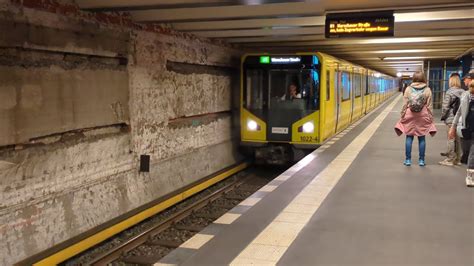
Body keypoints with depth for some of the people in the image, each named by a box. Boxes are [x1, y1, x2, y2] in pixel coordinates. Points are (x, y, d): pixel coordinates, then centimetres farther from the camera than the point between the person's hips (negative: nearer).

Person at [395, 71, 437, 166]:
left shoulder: (408, 89, -2)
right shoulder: (427, 90, -2)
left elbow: (405, 105, -1)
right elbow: (429, 106, 0)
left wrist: (402, 116, 6)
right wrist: (430, 118, 7)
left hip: (410, 116, 0)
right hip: (422, 116, 0)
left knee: (409, 137, 6)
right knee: (422, 138, 8)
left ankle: (408, 159, 8)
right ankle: (421, 160, 12)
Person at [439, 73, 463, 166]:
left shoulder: (449, 92, -12)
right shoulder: (463, 92, 2)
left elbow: (445, 107, -11)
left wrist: (443, 116, 2)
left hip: (451, 119, -5)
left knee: (451, 139, 0)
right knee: (458, 139, 12)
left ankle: (450, 160, 4)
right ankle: (457, 159, 20)